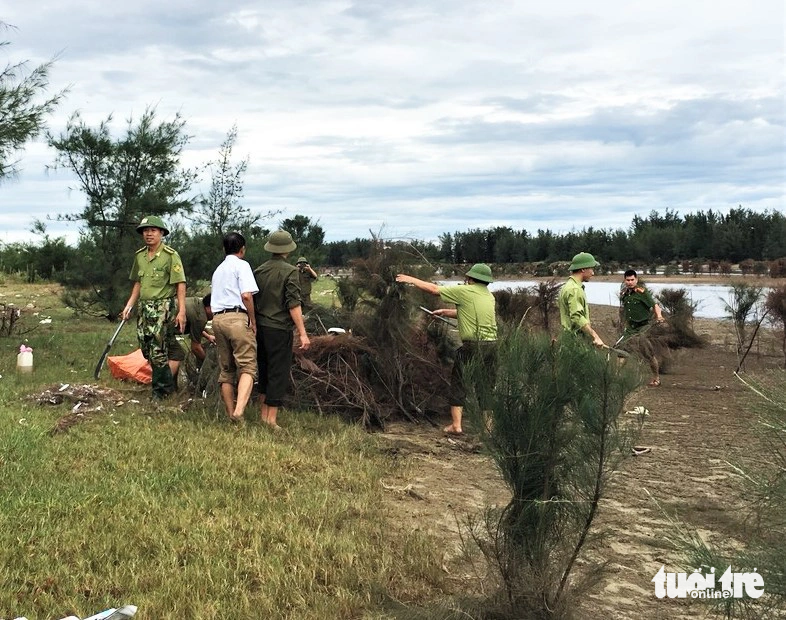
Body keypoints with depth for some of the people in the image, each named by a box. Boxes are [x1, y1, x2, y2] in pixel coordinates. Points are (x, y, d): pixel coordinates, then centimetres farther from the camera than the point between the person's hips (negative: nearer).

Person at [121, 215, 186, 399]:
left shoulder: (171, 255, -9)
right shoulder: (139, 256, 12)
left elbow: (180, 284, -11)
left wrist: (181, 311, -17)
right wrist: (129, 305, 13)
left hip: (164, 308, -7)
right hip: (144, 308, 7)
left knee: (157, 351, -7)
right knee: (146, 349, 9)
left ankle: (161, 391, 5)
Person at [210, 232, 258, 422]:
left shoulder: (218, 270, 25)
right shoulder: (241, 265, 1)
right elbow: (246, 295, -13)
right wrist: (253, 321, -4)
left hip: (217, 318, 8)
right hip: (237, 317, -7)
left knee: (226, 369, 10)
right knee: (247, 366, -12)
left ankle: (231, 414, 10)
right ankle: (239, 410, -31)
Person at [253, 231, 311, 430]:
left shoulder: (259, 271, 7)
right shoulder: (289, 271, -10)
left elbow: (252, 301, 10)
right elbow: (293, 305, -15)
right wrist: (303, 333, -14)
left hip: (260, 327, 6)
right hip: (280, 329, -6)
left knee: (264, 371, 17)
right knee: (278, 374, 0)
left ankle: (263, 415, 24)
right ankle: (271, 419, 1)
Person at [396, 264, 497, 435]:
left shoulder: (465, 291, -5)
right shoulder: (490, 297, 15)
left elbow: (434, 289, 2)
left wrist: (411, 280, 13)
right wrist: (446, 312, 33)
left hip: (472, 346, -5)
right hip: (492, 345, 6)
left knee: (459, 383, 6)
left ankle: (456, 425, 6)